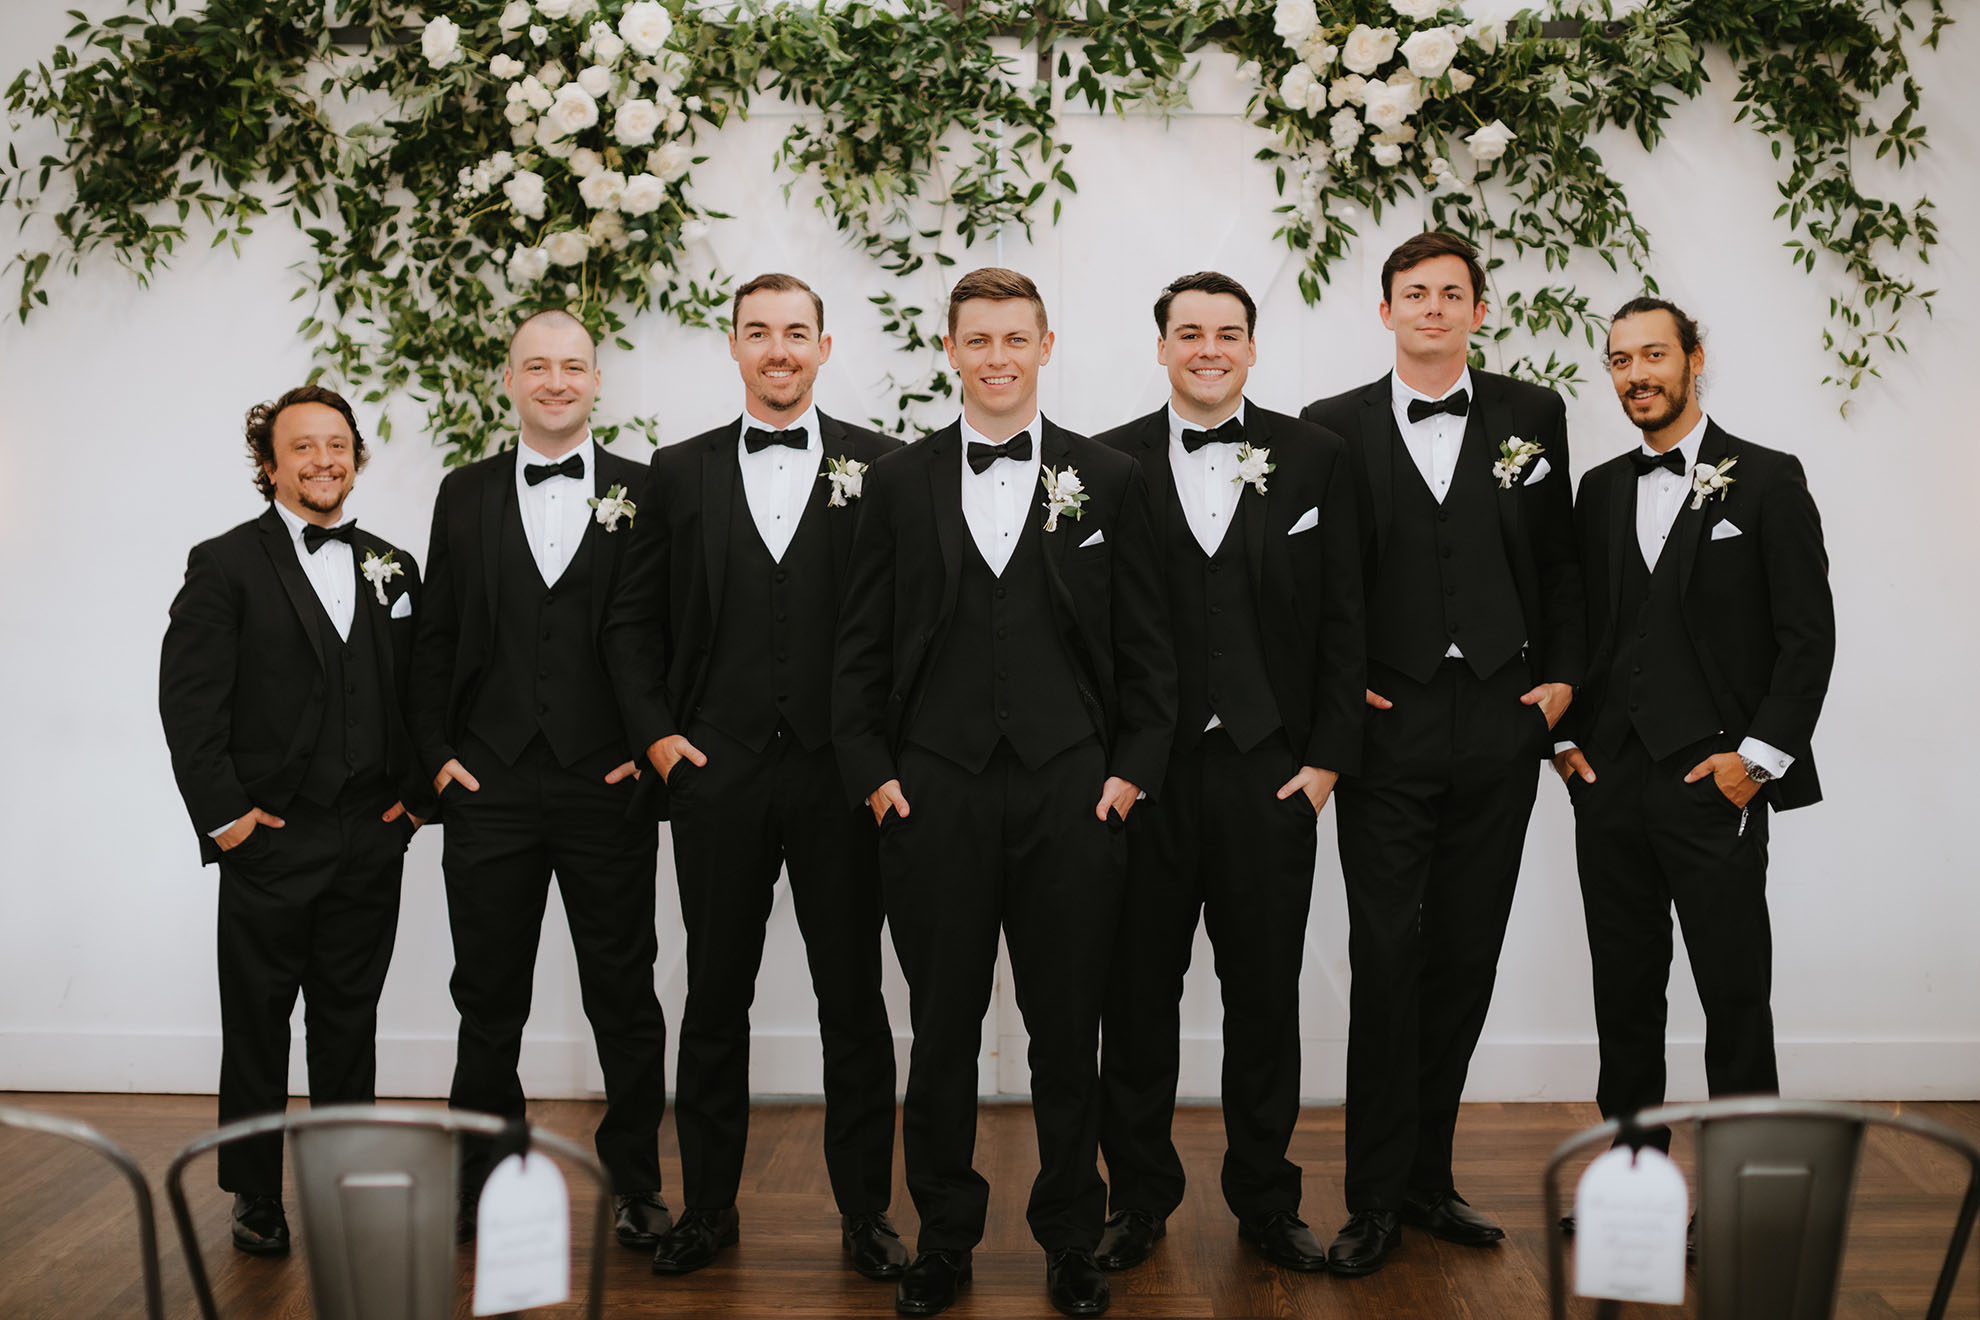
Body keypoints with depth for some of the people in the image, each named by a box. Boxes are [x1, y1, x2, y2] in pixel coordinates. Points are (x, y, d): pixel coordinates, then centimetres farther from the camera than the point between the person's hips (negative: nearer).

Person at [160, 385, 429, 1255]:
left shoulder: (393, 569, 12)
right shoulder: (224, 566, -1)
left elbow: (421, 694, 13)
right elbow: (187, 700, -7)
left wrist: (416, 793, 3)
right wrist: (223, 812, -11)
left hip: (371, 840, 3)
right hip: (269, 838, -3)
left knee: (349, 1020, 11)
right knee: (257, 1024, 6)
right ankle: (256, 1199, 18)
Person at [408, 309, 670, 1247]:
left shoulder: (645, 493, 2)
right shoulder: (465, 494, 9)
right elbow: (435, 637, 9)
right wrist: (437, 754, 1)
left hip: (609, 785, -2)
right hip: (489, 787, 2)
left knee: (624, 997, 7)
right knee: (488, 998, 11)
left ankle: (634, 1185, 20)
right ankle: (477, 1182, 25)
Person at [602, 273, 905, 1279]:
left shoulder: (880, 467, 3)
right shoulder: (681, 472, 9)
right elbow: (633, 621, 10)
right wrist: (655, 732, 0)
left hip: (842, 776, -1)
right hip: (715, 774, 2)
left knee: (853, 1000, 7)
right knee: (715, 1000, 11)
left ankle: (865, 1212, 18)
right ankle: (707, 1206, 23)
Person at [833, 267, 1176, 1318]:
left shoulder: (1109, 480, 7)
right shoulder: (898, 482, 8)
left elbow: (1144, 647, 6)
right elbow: (861, 647, 7)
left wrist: (1133, 769, -1)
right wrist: (872, 772, -1)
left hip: (1070, 794, 0)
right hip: (934, 792, 1)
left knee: (1068, 1033, 8)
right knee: (942, 1033, 8)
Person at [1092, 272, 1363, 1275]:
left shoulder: (1315, 458, 5)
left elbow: (1341, 618, 4)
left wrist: (1327, 754, -2)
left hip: (1271, 769, 1)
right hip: (1144, 771, 0)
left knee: (1265, 995, 10)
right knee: (1136, 993, 7)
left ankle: (1266, 1202, 24)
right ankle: (1139, 1200, 23)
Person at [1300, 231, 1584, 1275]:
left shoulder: (1533, 416, 8)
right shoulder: (1333, 427, 4)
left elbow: (1560, 561, 11)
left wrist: (1562, 676, 2)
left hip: (1499, 722, 2)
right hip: (1388, 722, -2)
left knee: (1466, 957, 8)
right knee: (1387, 958, -4)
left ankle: (1428, 1179, 21)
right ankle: (1376, 1199, 7)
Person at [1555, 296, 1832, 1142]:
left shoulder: (1767, 479, 0)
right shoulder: (1601, 489, 15)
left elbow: (1808, 635, -4)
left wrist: (1759, 755, -11)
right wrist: (1566, 735, 5)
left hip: (1713, 781, -4)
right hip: (1609, 784, 5)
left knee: (1736, 993, -1)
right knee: (1624, 992, 10)